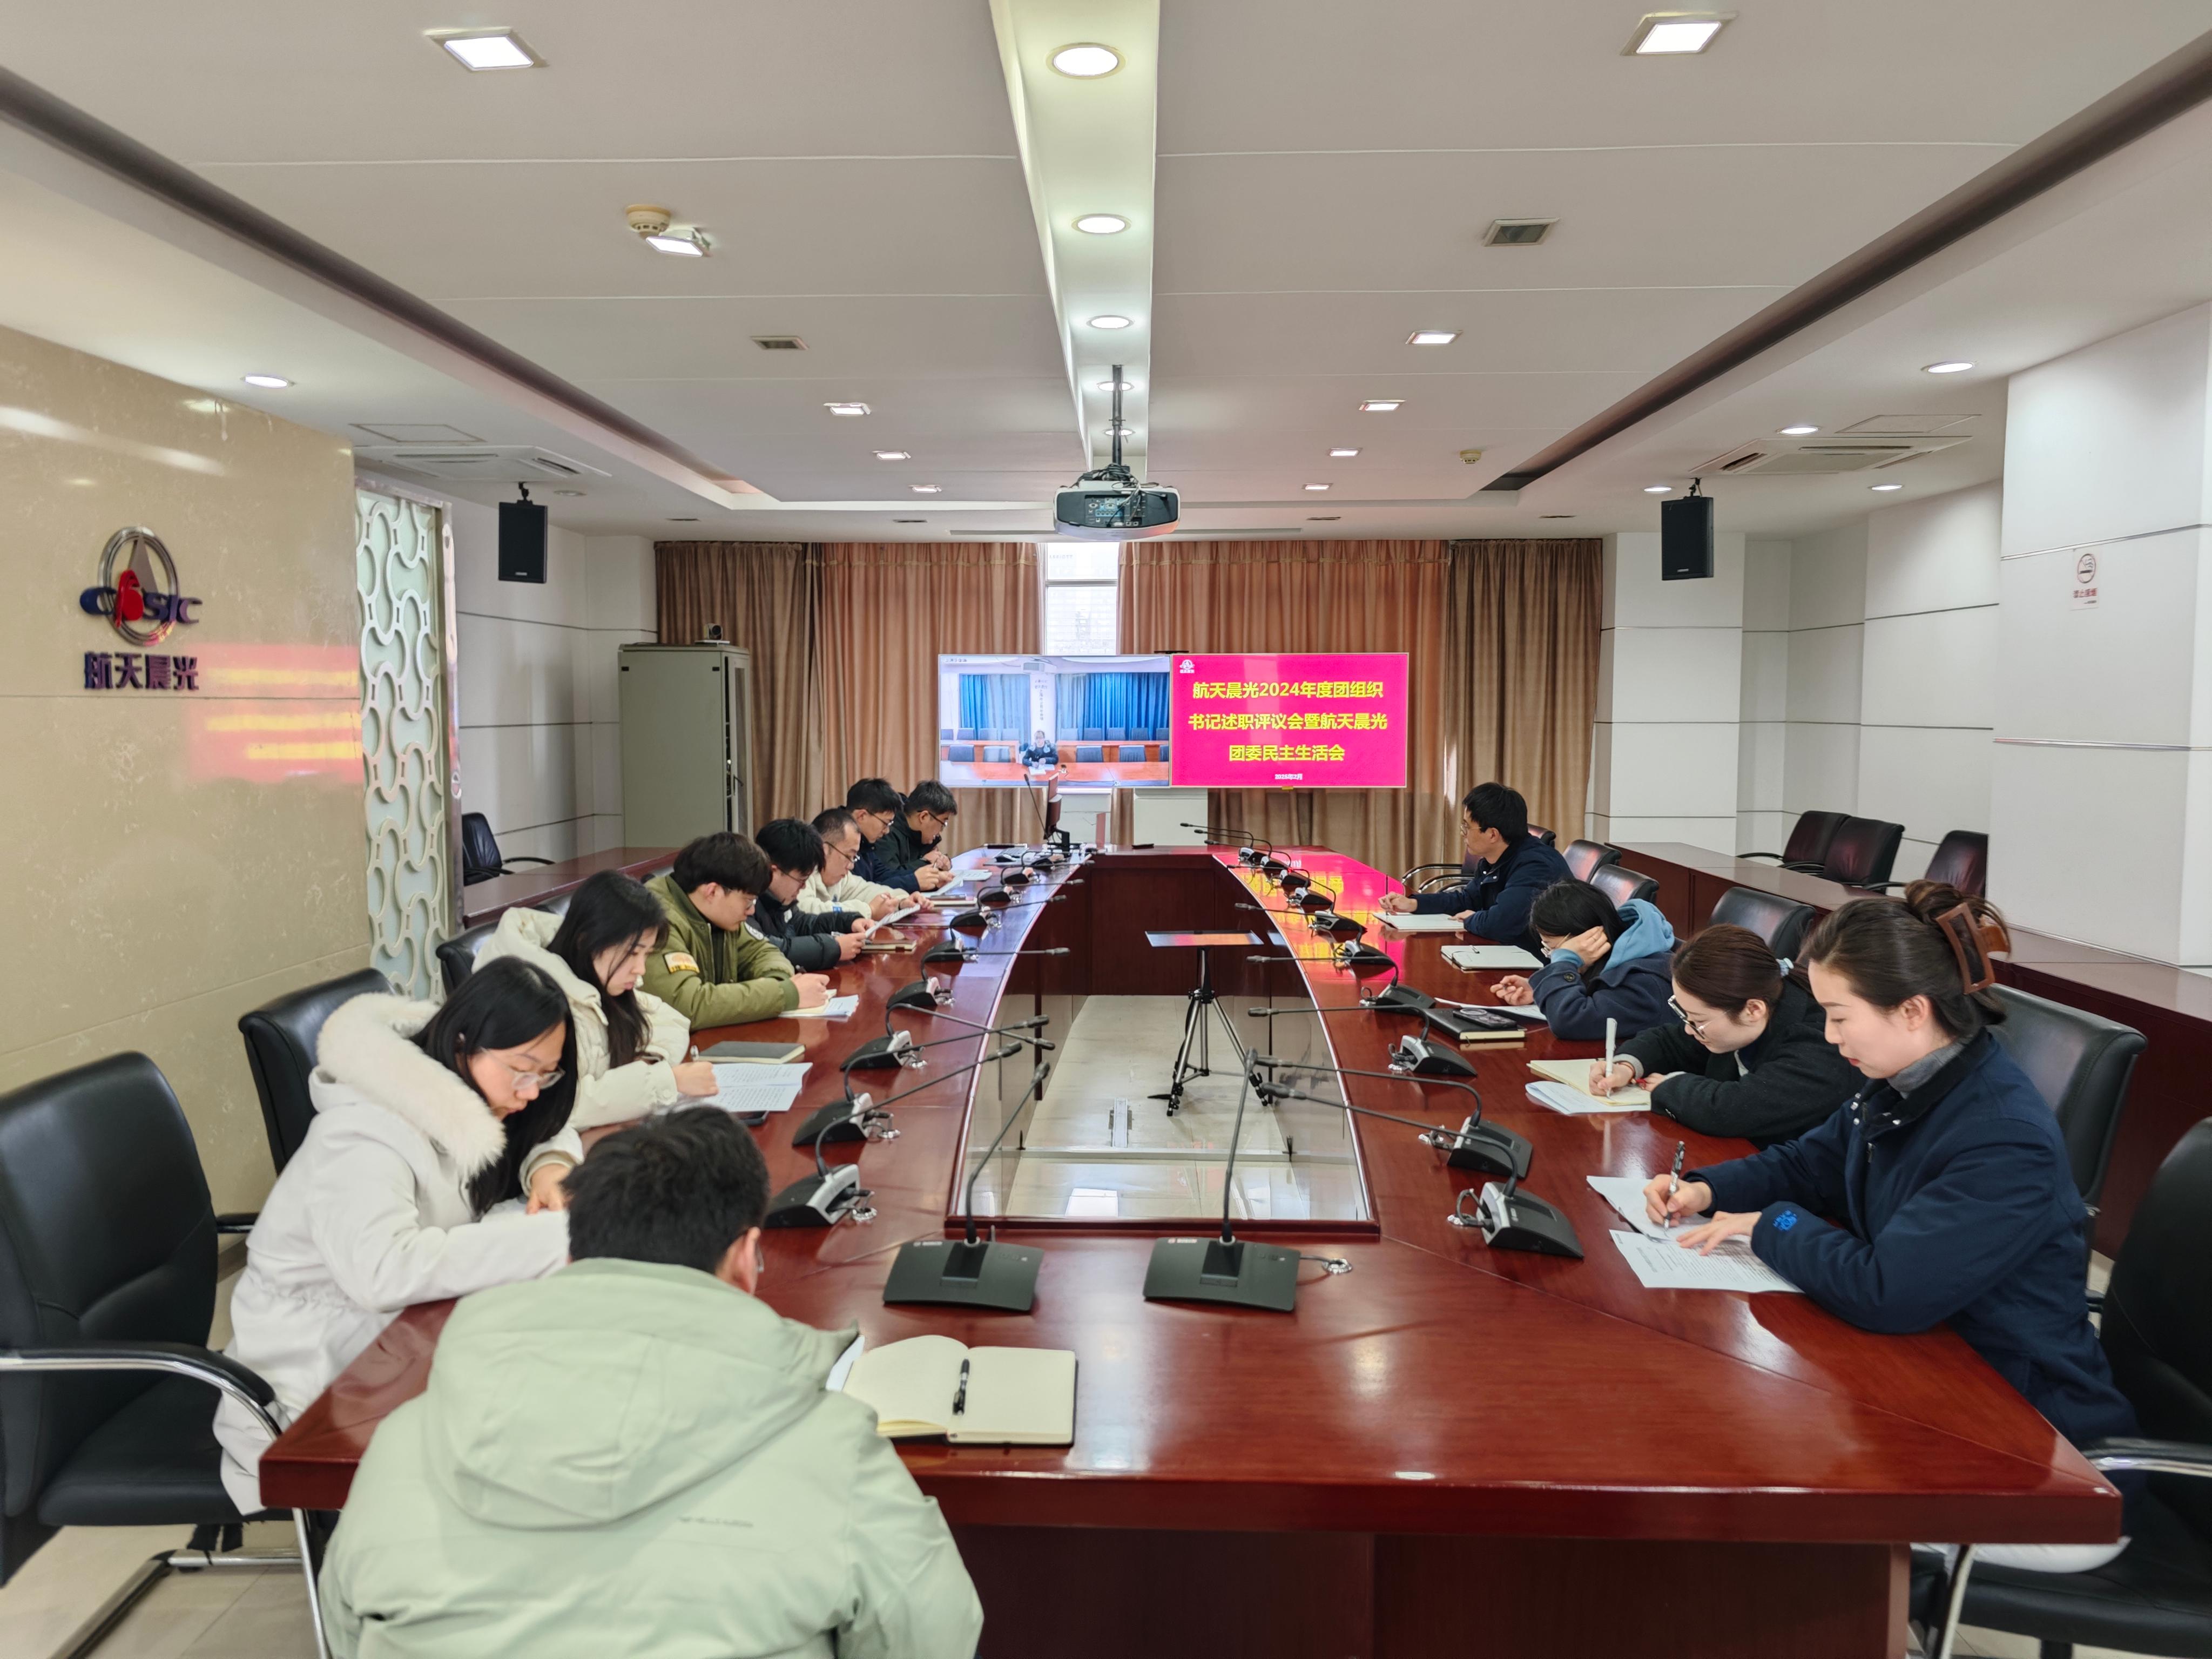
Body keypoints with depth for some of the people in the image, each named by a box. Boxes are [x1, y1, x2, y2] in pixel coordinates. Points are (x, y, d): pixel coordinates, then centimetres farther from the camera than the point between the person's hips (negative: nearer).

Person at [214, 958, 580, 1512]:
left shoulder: (456, 1099, -3)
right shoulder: (367, 1133, -27)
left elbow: (550, 1133, 14)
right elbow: (382, 1270, -43)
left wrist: (552, 1165, -12)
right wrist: (550, 1236, -41)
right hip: (319, 1372, -8)